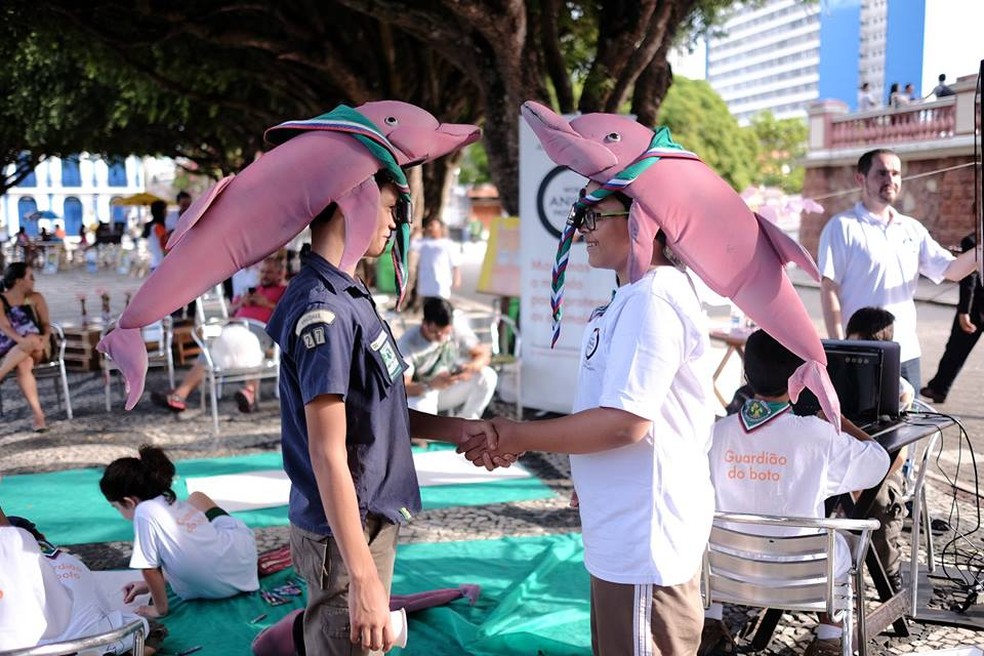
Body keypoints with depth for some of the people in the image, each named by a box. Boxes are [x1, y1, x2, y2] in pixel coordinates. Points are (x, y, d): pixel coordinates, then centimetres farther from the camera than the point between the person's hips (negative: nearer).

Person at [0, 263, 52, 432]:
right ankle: (37, 414, -42)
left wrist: (46, 336, -19)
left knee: (33, 340, -37)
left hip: (35, 347, 1)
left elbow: (45, 323, 5)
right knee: (23, 365, -36)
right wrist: (21, 340, -33)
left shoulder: (35, 298, 11)